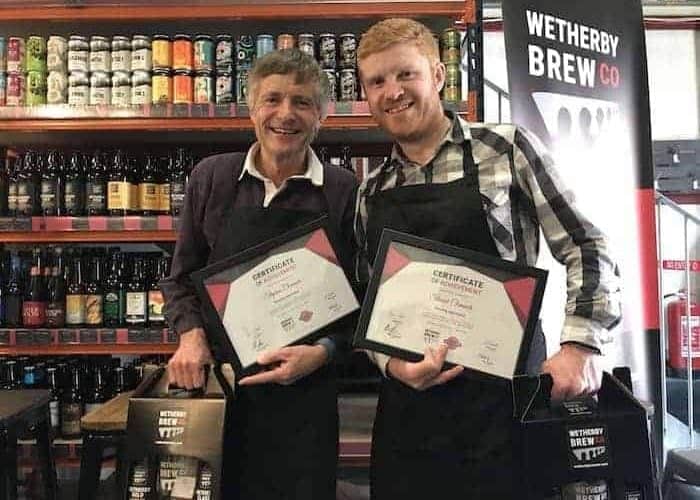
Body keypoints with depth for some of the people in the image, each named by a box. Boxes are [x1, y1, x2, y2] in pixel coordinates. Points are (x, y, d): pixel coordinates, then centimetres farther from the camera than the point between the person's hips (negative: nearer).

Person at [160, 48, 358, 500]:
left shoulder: (344, 191, -5)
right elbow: (182, 277, 9)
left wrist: (322, 352, -15)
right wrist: (191, 335, -8)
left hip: (305, 391, -1)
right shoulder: (211, 178, 1)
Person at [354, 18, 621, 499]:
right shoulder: (371, 192, 8)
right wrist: (390, 362, -6)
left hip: (504, 393, -3)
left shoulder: (507, 148, -2)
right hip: (408, 403, 4)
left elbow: (585, 248, -2)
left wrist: (581, 344, -14)